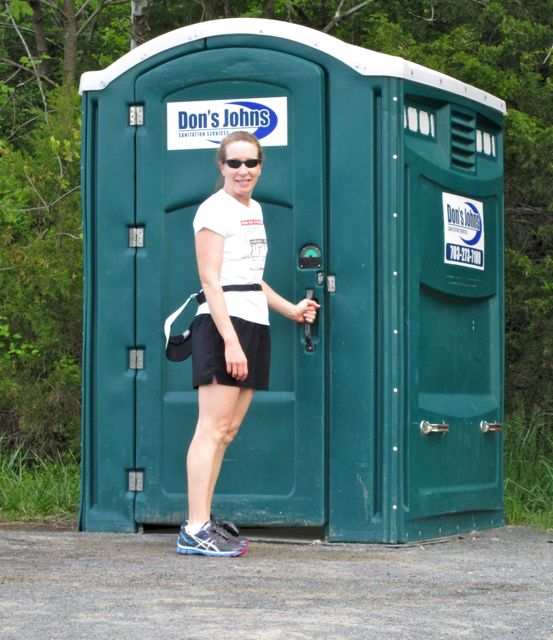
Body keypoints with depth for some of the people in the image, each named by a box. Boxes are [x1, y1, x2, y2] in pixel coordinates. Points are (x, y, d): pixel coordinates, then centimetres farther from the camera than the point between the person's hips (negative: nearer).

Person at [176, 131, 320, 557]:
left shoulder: (254, 210, 20)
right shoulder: (215, 210, -6)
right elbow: (211, 281, -13)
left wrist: (290, 310, 21)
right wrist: (230, 340, -21)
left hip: (254, 328, 8)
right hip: (223, 325, -8)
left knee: (228, 430, 6)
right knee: (213, 427, -12)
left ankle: (203, 522, 9)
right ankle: (195, 529, -14)